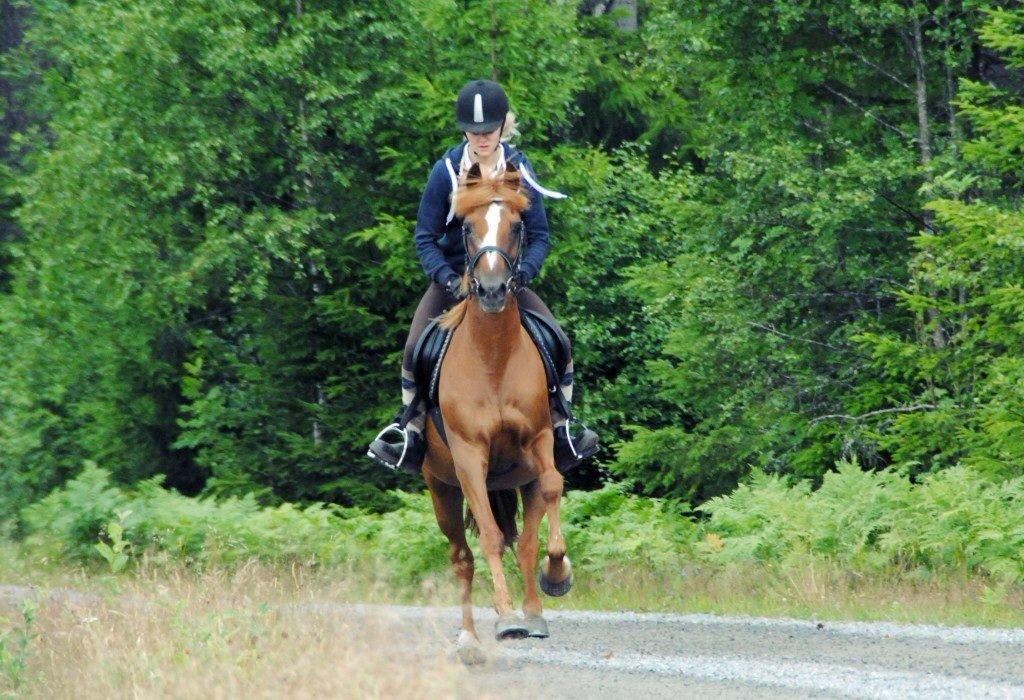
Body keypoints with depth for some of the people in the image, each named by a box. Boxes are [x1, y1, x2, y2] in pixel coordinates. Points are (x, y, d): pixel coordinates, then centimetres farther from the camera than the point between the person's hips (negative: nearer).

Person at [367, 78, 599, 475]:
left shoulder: (519, 170, -7)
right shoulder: (447, 171, -11)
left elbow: (539, 236, -2)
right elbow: (425, 237, -7)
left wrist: (522, 273, -21)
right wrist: (449, 279, -22)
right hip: (453, 278, -1)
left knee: (558, 341, -16)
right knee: (416, 348, -21)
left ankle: (562, 431, -4)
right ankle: (410, 432, -6)